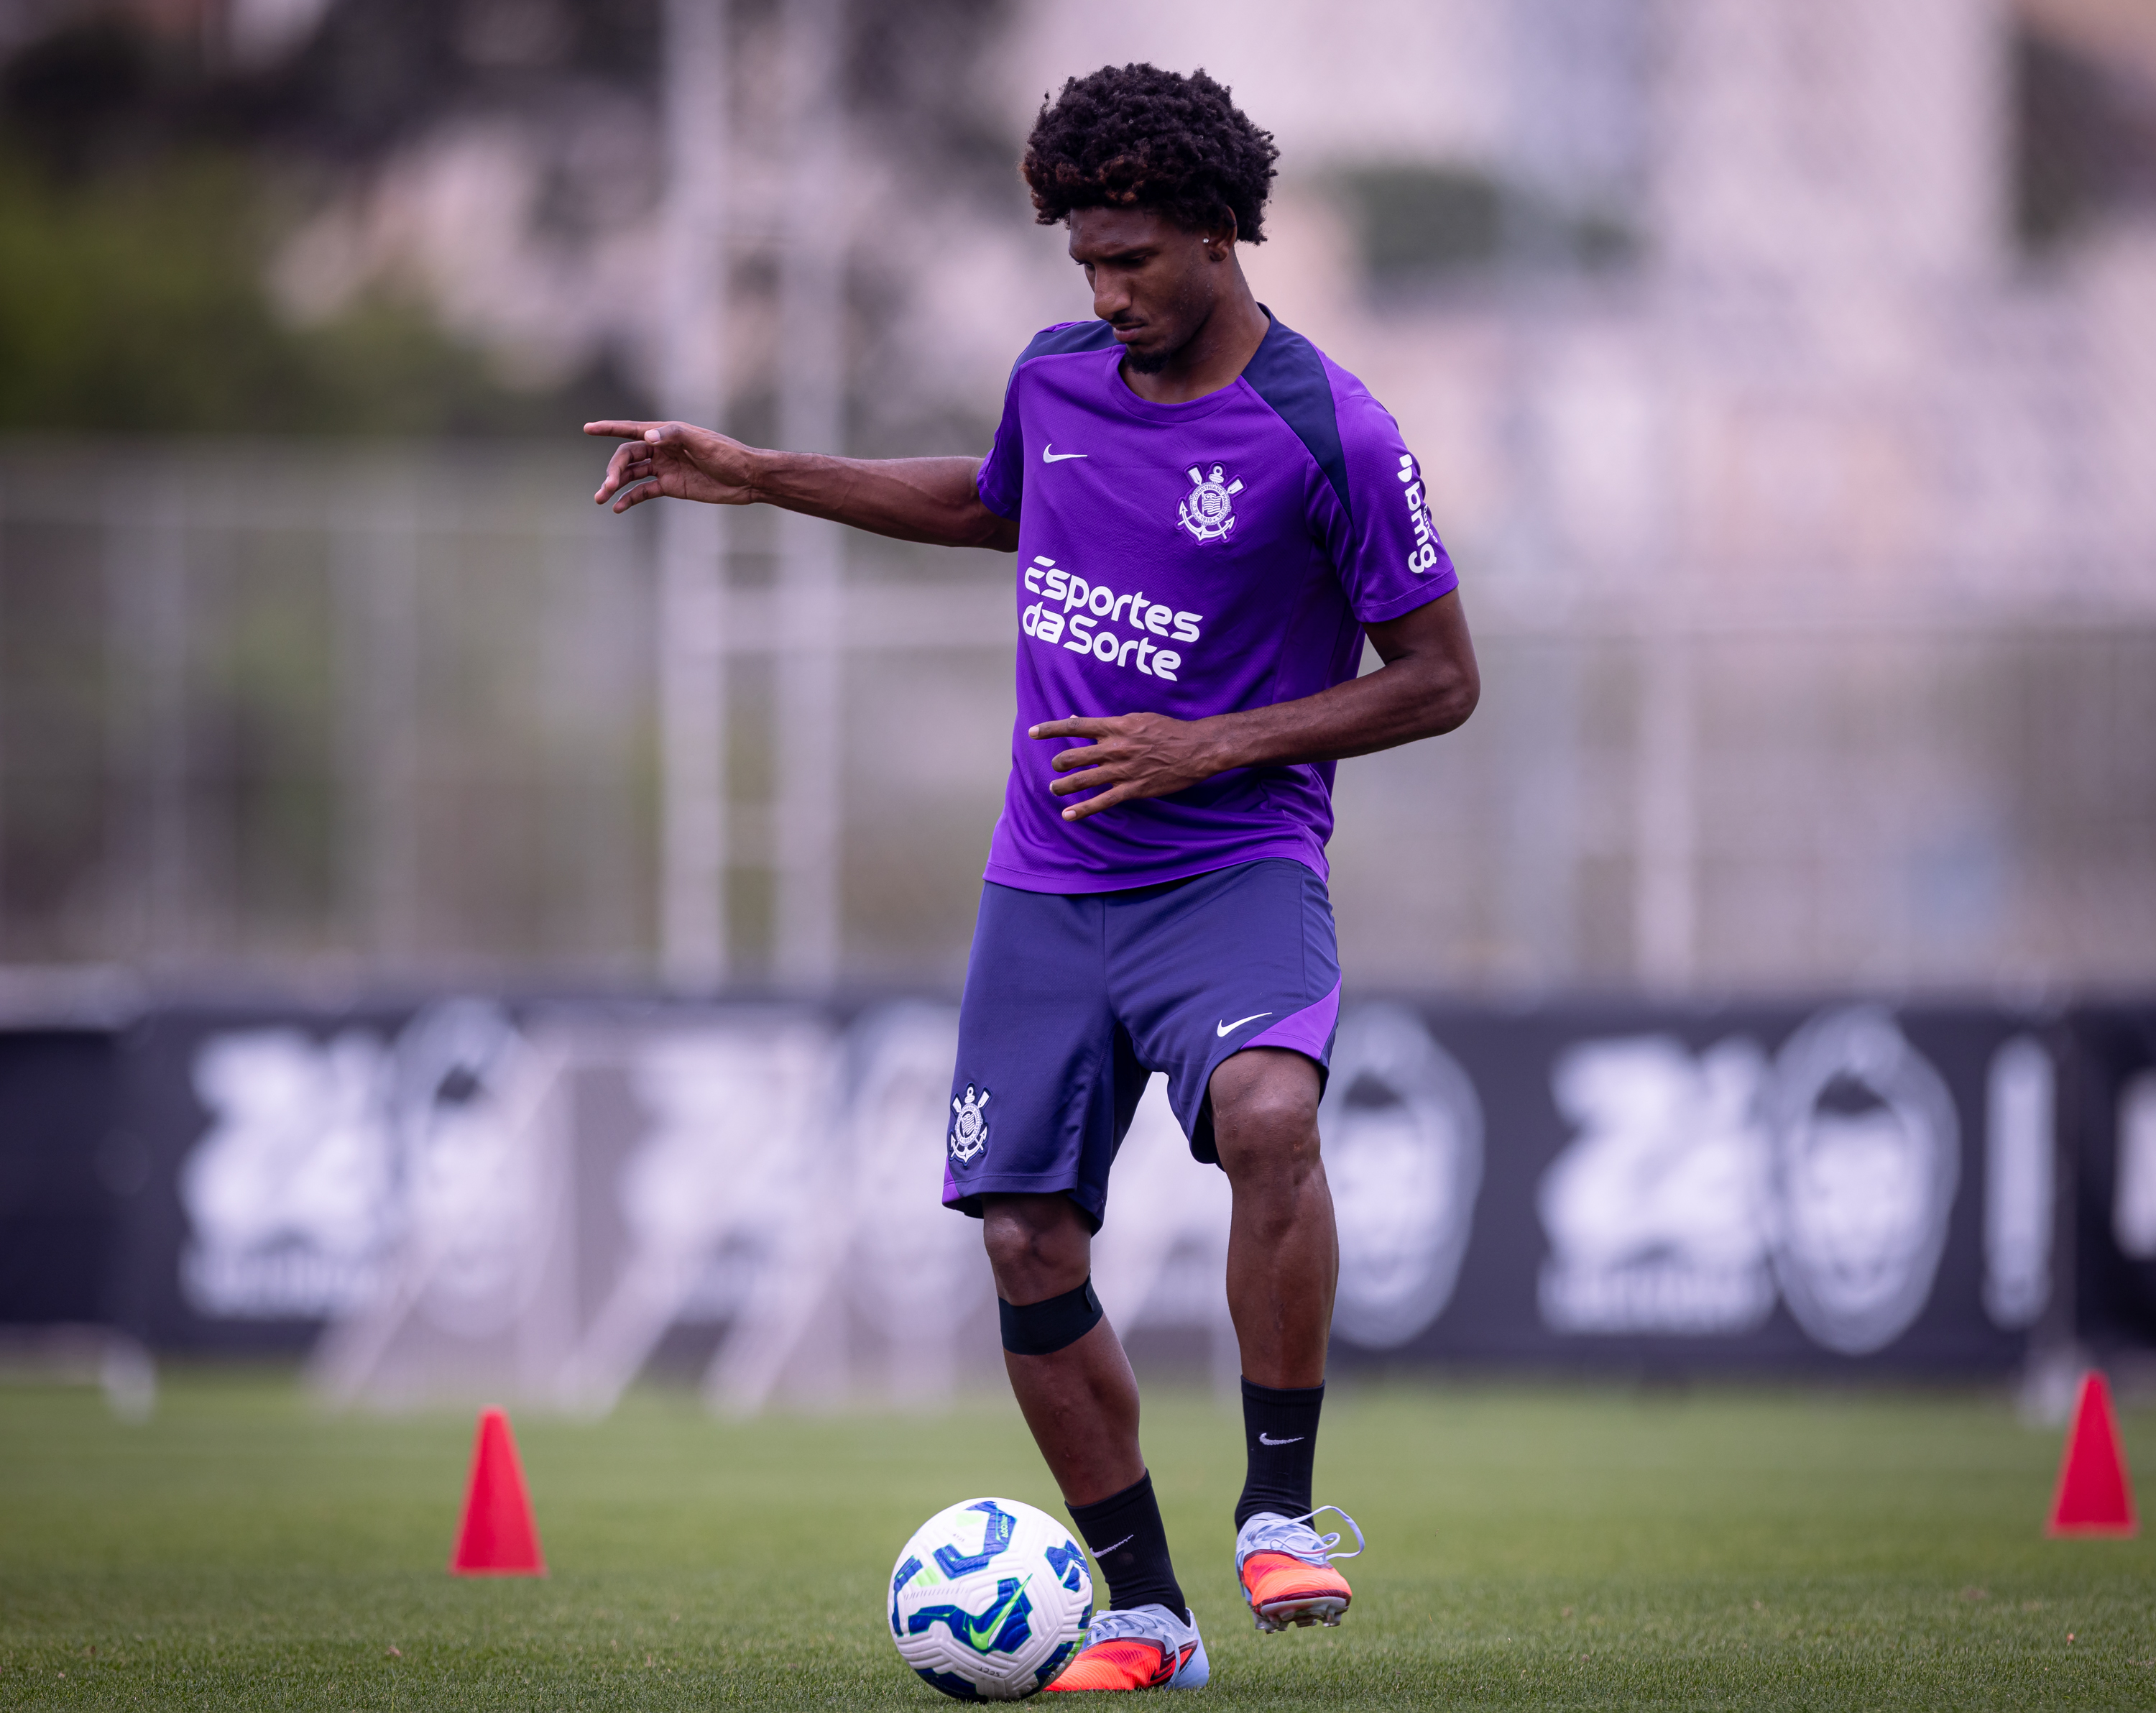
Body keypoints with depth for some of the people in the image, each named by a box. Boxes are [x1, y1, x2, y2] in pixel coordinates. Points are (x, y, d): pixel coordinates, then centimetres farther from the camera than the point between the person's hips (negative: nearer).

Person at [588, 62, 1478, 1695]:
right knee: (1029, 1245, -1)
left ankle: (1281, 1513, -22)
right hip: (1046, 887, 6)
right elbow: (990, 502, 30)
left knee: (1267, 1116, -34)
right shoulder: (1054, 381, 6)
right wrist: (754, 477, 25)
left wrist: (1210, 746, -14)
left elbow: (1440, 678, -7)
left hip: (1234, 871, -6)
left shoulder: (1332, 435, -11)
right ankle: (1144, 1617, 10)